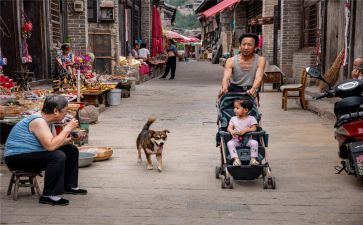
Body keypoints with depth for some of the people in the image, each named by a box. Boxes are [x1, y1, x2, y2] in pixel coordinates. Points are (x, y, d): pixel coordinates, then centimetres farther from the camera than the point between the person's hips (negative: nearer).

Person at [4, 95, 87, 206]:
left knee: (71, 150, 10)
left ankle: (69, 186, 20)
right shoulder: (38, 121, -25)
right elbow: (50, 146, -33)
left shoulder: (46, 119, 4)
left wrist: (67, 140, -9)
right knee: (58, 156, -32)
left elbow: (52, 142, 8)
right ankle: (48, 196, -22)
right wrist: (67, 129, -26)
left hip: (31, 154, 10)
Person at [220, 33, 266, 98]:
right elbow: (226, 77, -15)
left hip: (250, 92, 0)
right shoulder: (231, 61, -1)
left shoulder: (260, 60, -3)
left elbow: (258, 77, -17)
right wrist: (224, 88, -39)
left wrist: (254, 88, -40)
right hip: (234, 91, 1)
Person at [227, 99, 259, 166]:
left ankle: (253, 159, -22)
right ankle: (236, 159, -34)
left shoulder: (251, 119, 2)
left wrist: (246, 130, -25)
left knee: (254, 143, -30)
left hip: (247, 139, -1)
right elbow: (229, 128, 2)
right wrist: (231, 131, -23)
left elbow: (254, 128, -7)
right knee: (230, 143, -29)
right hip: (236, 139, 1)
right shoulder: (233, 119, 10)